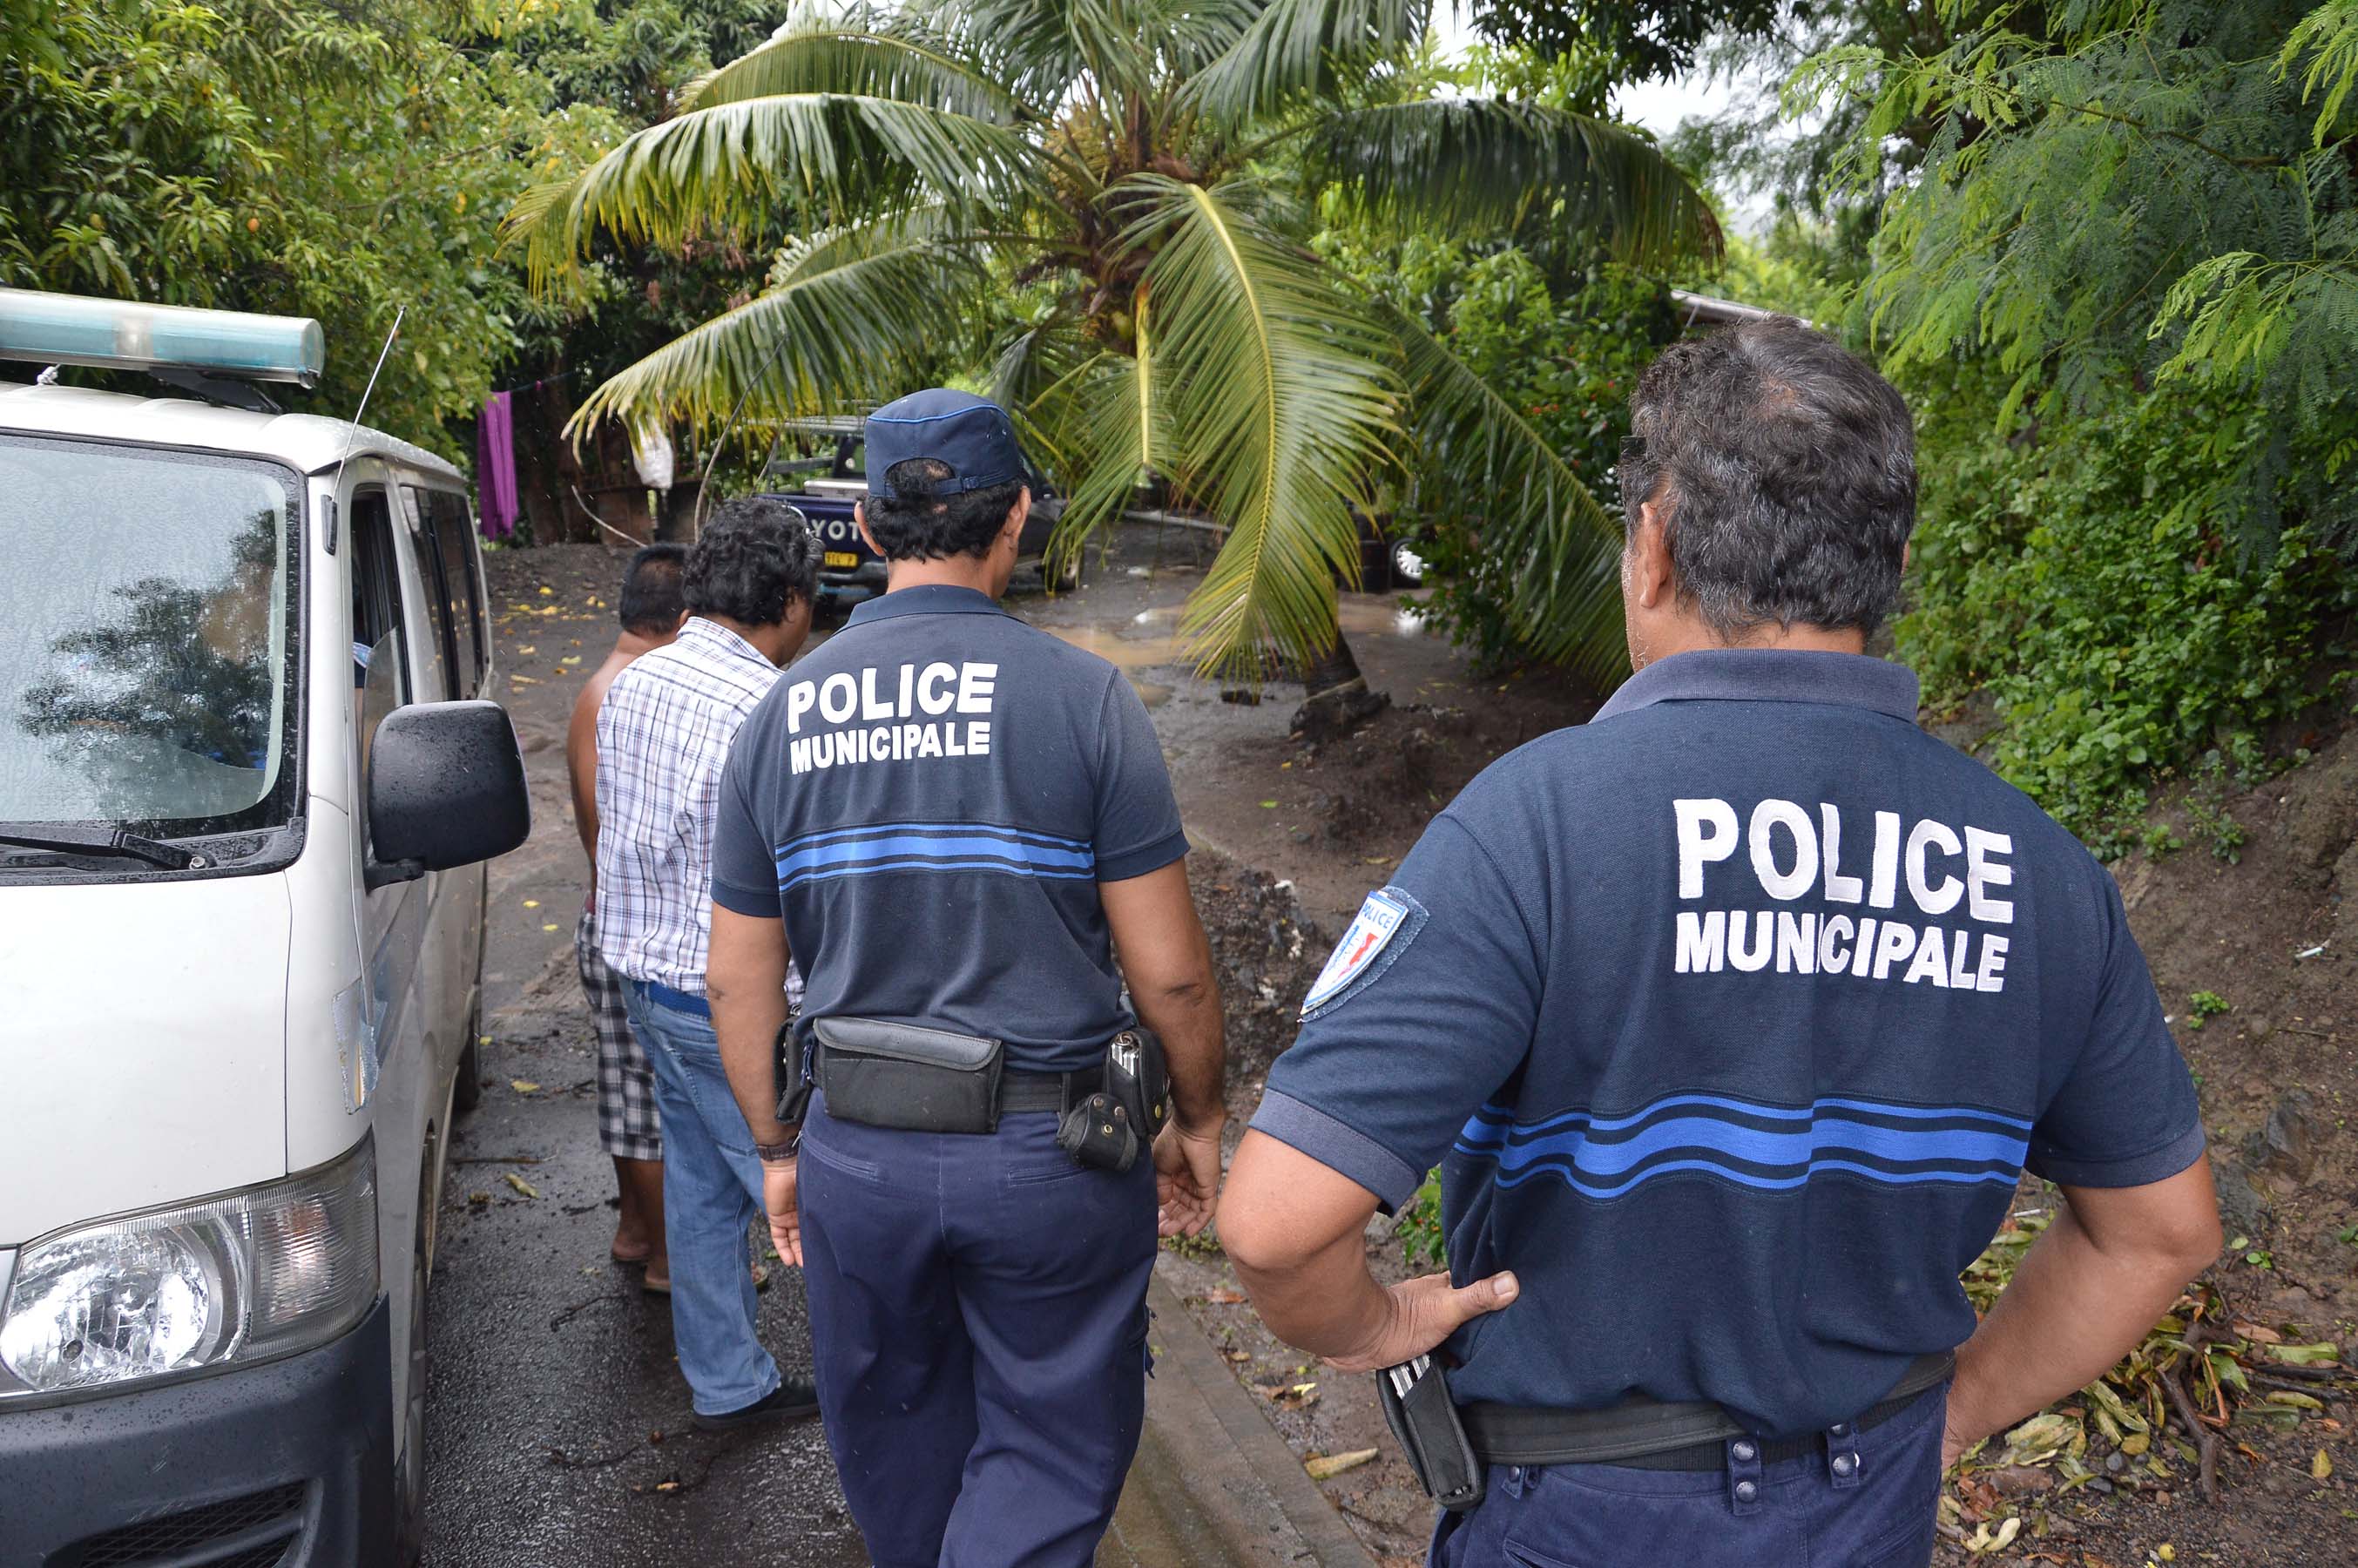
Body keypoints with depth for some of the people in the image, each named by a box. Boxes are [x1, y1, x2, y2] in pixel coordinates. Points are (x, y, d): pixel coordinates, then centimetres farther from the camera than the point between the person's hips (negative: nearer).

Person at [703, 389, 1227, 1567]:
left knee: (899, 1455, 23)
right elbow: (1168, 970, -10)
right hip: (1050, 1158, -3)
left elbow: (738, 981, 5)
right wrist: (1198, 1122, 6)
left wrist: (775, 1149, 18)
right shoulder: (1080, 695, -11)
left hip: (858, 1156, 4)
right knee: (1051, 1448, 14)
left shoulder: (782, 715, 0)